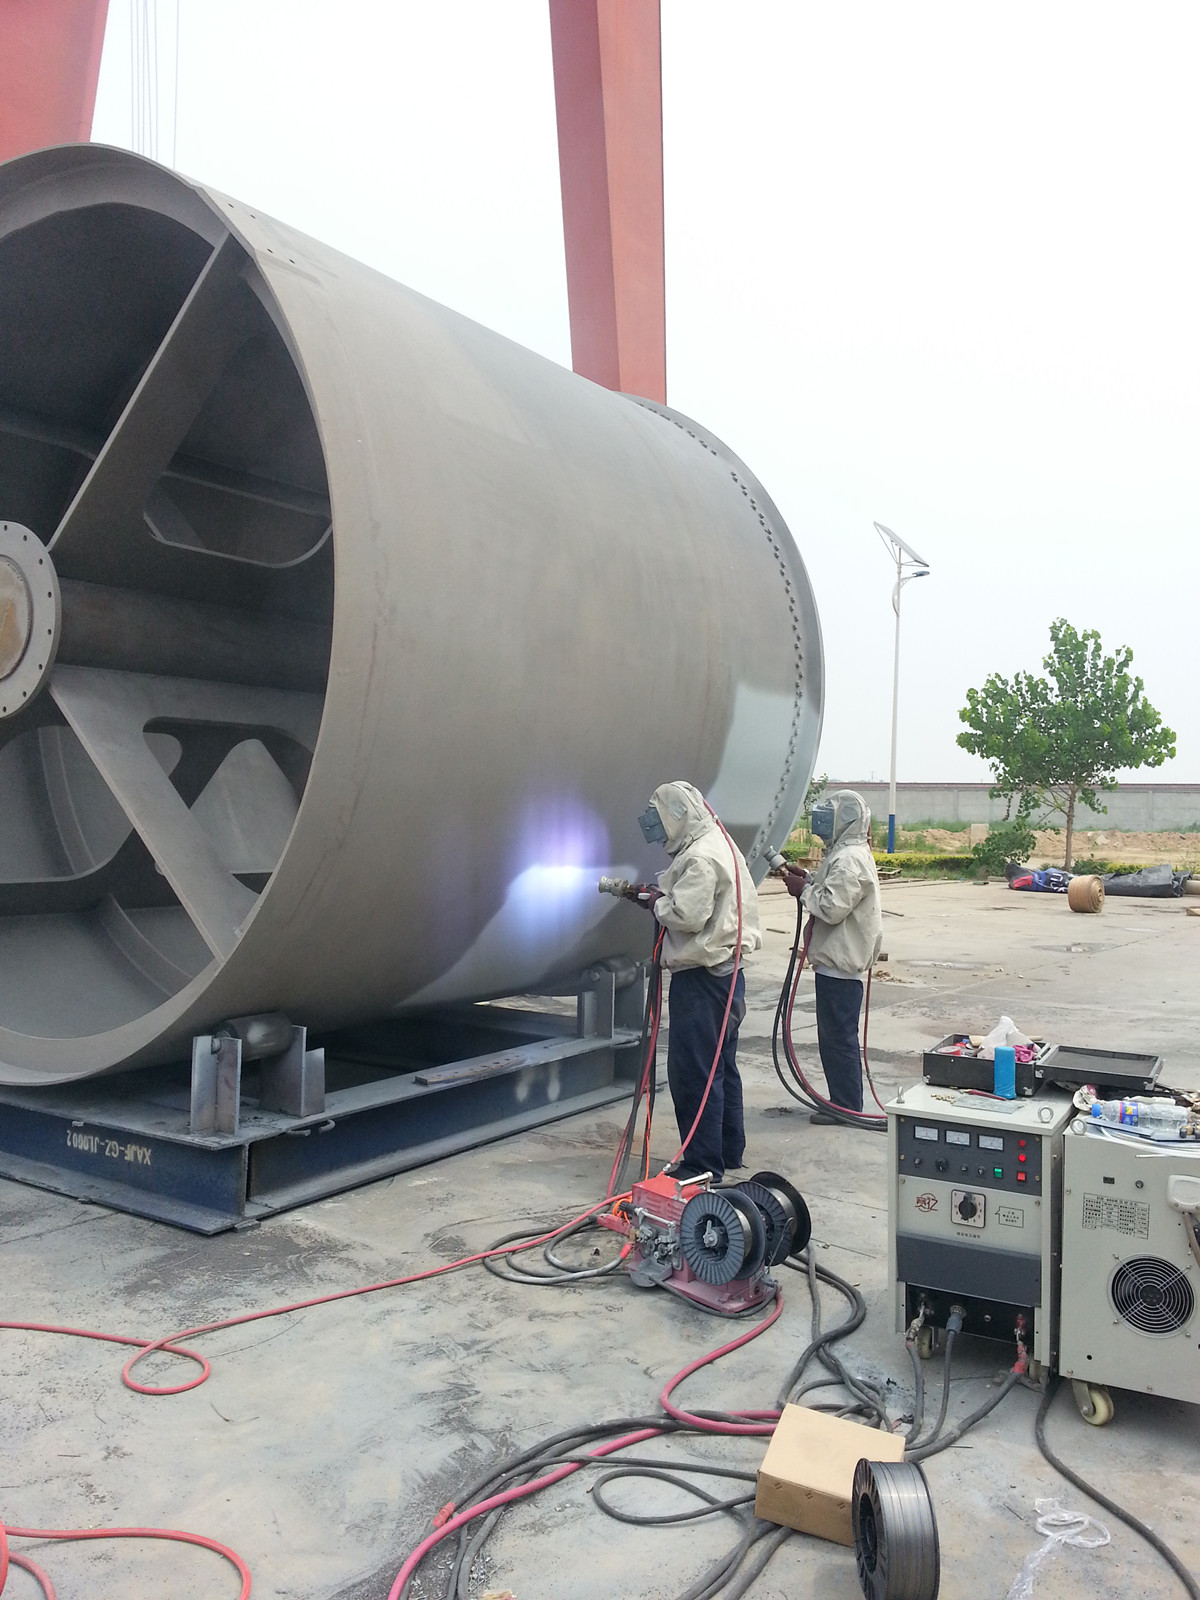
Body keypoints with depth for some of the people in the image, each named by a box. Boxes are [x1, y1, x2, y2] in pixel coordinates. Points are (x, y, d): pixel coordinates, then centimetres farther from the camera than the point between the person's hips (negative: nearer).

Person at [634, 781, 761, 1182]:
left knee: (693, 1073, -5)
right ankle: (728, 1150, 28)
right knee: (722, 1067, 18)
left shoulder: (700, 857, -18)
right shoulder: (722, 845, 15)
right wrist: (661, 895, 8)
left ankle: (702, 1165, 0)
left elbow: (687, 915, -25)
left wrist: (658, 903, -7)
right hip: (726, 972, 11)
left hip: (701, 979, -11)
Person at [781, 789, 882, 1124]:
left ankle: (846, 1108, 5)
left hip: (839, 964, -11)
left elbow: (832, 908, -25)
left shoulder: (849, 860, -19)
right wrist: (809, 879, 8)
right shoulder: (849, 854, 15)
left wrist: (803, 890, -12)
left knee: (838, 1037, -3)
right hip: (839, 961, 11)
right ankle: (845, 1103, 24)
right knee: (837, 1036, 16)